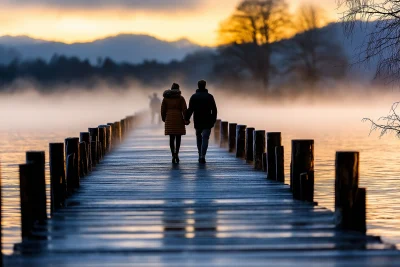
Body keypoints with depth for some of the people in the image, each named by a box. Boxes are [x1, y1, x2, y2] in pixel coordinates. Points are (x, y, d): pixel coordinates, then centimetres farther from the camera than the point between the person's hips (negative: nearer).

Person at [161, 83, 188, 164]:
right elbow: (184, 109, -9)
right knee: (178, 137, 10)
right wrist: (186, 119, -4)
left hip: (169, 119, 2)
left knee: (171, 138, 5)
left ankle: (173, 155, -7)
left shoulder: (166, 98, 4)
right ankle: (177, 153, -6)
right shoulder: (181, 98, -3)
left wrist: (164, 118, 20)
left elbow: (163, 109, 5)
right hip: (179, 118, -2)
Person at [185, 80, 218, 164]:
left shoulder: (194, 97, 0)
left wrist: (186, 118, 3)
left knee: (199, 138, 16)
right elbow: (214, 110, -1)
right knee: (205, 138, -5)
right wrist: (213, 120, 8)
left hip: (197, 122, 2)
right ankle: (202, 156, -18)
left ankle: (200, 156, 17)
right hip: (207, 122, -1)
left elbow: (190, 109, -6)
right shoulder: (209, 97, 0)